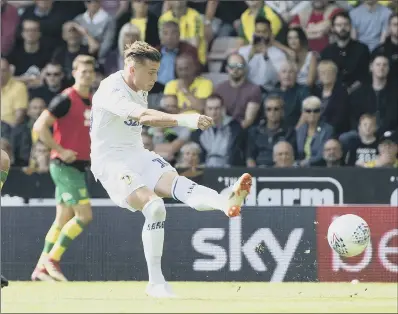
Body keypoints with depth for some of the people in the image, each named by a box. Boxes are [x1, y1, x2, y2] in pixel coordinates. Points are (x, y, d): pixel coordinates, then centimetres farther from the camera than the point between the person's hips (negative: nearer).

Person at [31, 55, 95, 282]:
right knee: (85, 215, -13)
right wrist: (60, 151, -19)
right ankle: (52, 259, -4)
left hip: (79, 166, 8)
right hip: (65, 166, -8)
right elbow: (40, 127, -18)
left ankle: (42, 268, 15)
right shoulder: (66, 99, -13)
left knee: (63, 220, 10)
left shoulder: (93, 102, 12)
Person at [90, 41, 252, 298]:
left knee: (175, 182, -25)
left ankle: (226, 202, -57)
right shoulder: (111, 89, -19)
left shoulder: (140, 90, 10)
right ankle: (156, 283, -19)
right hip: (112, 163, -6)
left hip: (138, 156, 7)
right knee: (154, 206, -28)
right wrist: (183, 120, -48)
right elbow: (142, 114, -37)